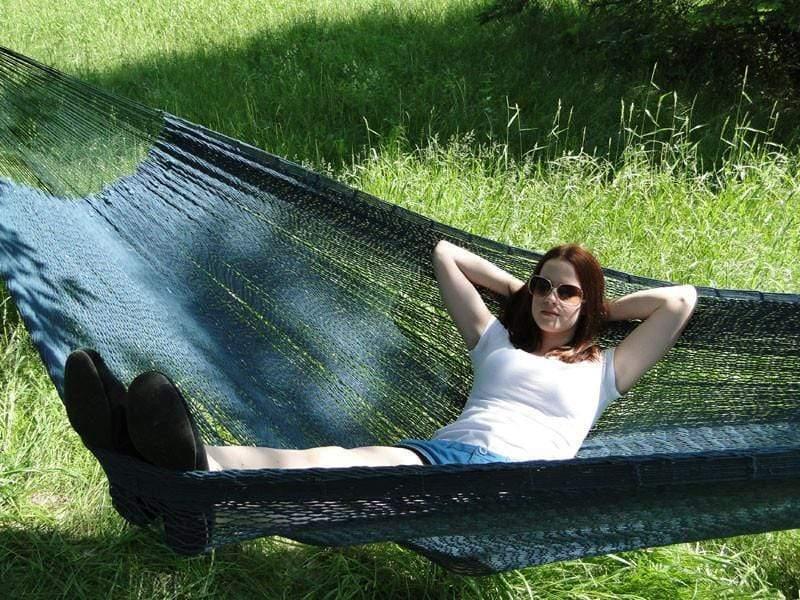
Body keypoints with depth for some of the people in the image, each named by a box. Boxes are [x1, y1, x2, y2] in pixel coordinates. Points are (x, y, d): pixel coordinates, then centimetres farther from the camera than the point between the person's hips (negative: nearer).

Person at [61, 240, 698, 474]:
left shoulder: (602, 371, 24)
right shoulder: (498, 342, 33)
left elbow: (681, 299, 20)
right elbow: (445, 253, 40)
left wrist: (603, 308, 29)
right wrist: (518, 289, 42)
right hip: (448, 450, 4)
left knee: (354, 464, -36)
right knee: (339, 462, -32)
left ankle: (194, 460, -64)